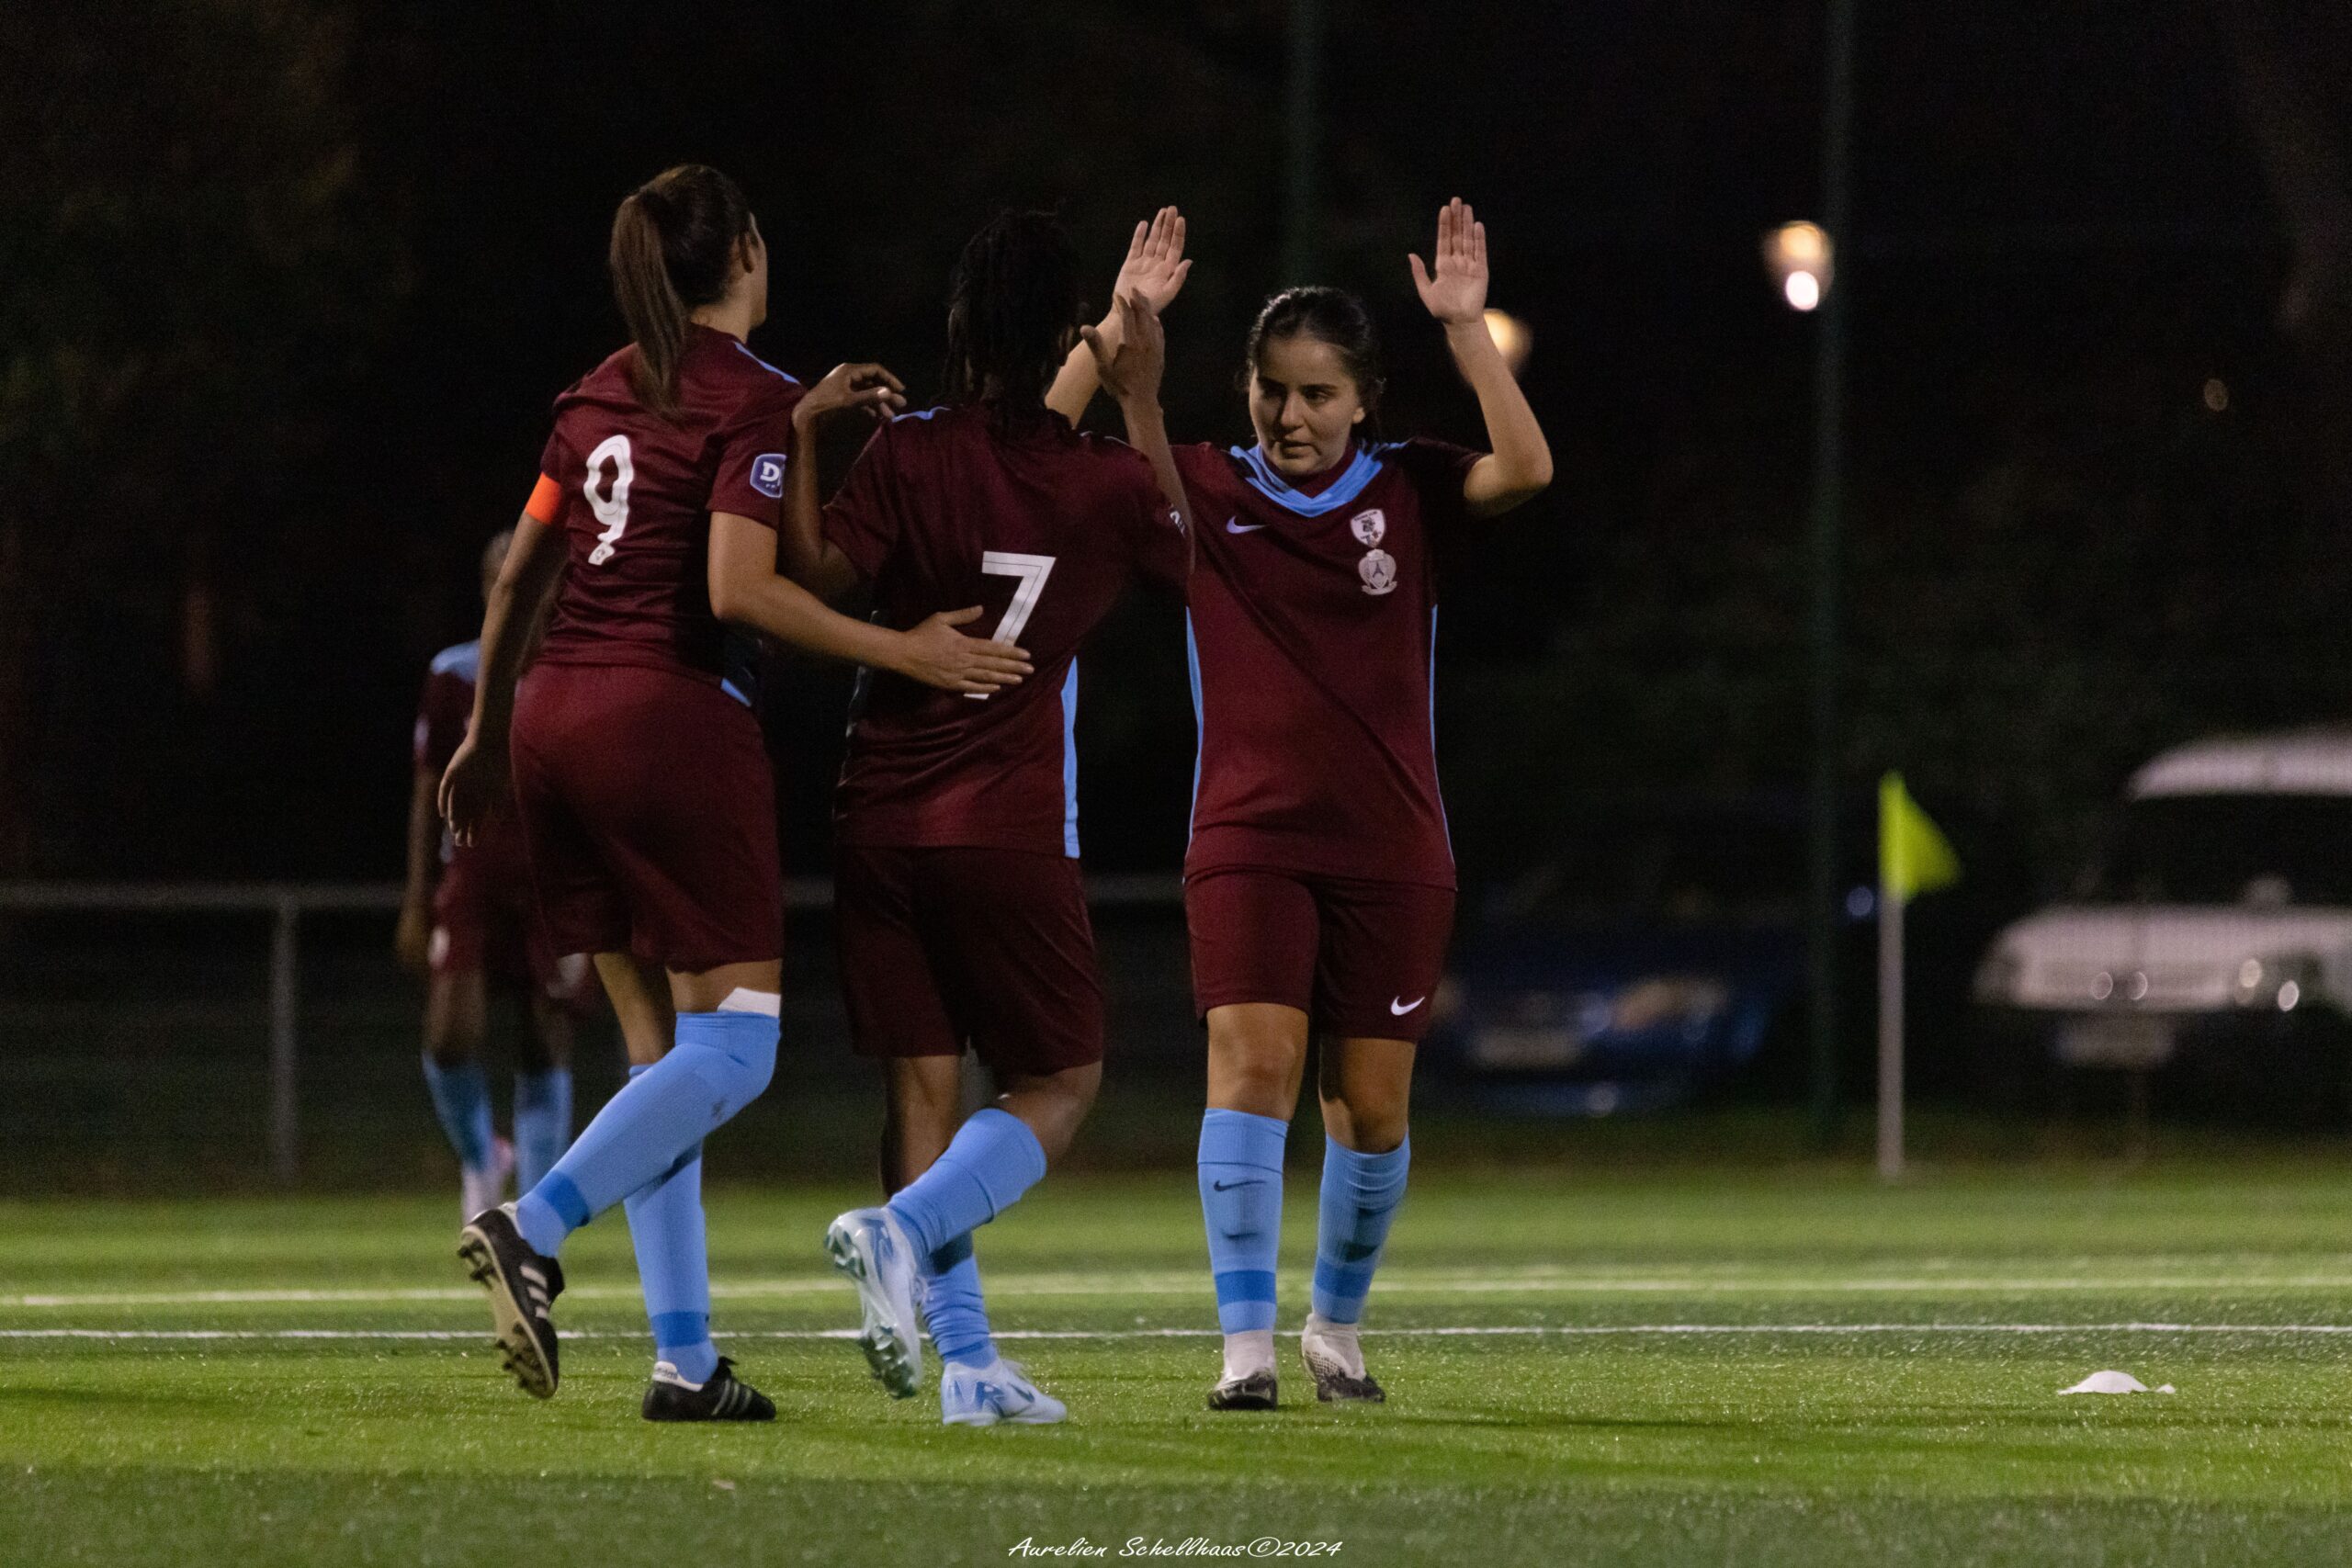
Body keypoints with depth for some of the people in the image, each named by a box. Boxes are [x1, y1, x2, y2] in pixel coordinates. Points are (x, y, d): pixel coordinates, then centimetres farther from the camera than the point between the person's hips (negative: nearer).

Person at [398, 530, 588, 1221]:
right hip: (470, 874, 0)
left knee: (546, 1046, -4)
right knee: (451, 1034, -16)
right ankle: (479, 1157, 14)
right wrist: (416, 903, 6)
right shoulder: (453, 677, 5)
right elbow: (428, 793, 9)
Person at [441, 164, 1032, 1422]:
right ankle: (531, 1228, -25)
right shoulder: (755, 400, -7)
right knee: (731, 1046, -4)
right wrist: (902, 652, -12)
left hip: (554, 717, 8)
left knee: (664, 1053, 10)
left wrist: (487, 729, 28)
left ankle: (685, 1360, 5)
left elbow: (519, 573, 19)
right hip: (671, 720, -8)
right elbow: (738, 589, -18)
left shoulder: (602, 393, 14)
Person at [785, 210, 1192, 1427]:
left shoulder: (906, 456, -6)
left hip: (881, 820, 2)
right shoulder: (1106, 481, -3)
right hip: (1010, 827, -2)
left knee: (925, 1082, 6)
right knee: (1060, 1080, 9)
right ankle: (902, 1229, -19)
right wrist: (1142, 404, 22)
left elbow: (819, 575, -17)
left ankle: (966, 1361, 0)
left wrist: (800, 441, -8)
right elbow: (1182, 550, 18)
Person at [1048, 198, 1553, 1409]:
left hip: (1391, 851, 1)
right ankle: (1245, 1344, -17)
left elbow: (1524, 470, -15)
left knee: (1371, 1107, 4)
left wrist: (1466, 329, -19)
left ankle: (1337, 1326, 26)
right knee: (1252, 1062, -17)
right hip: (1248, 841, -1)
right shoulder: (1203, 494, 3)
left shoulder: (1407, 492, 3)